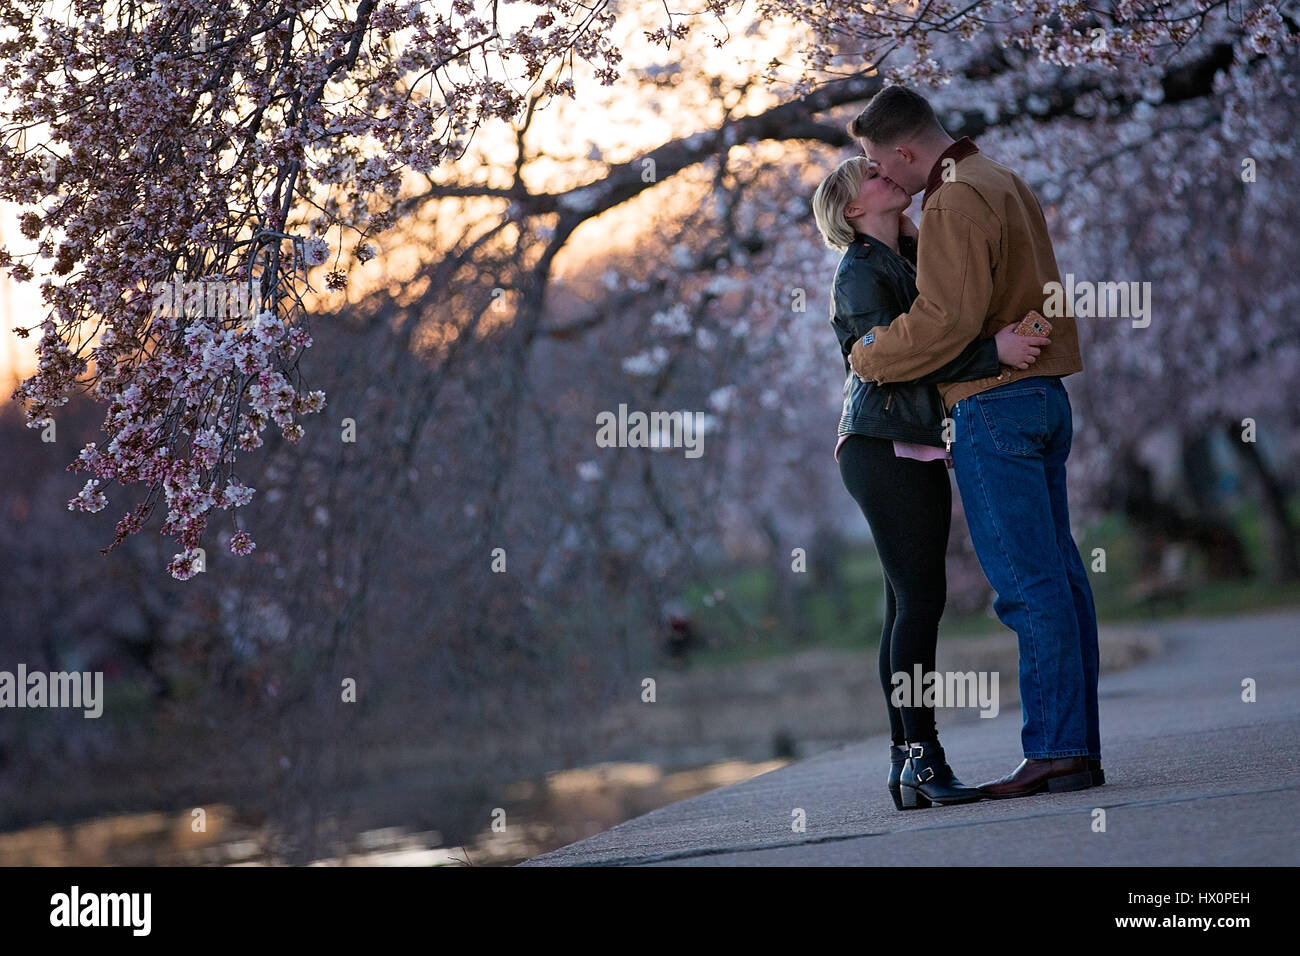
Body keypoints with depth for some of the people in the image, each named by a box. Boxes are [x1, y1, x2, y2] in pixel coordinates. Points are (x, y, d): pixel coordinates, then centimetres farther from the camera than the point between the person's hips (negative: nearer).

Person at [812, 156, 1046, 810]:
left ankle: (907, 765, 5)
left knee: (910, 605, 5)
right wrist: (994, 352, -26)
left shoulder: (912, 261, 19)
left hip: (920, 454, 9)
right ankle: (924, 761, -13)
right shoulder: (860, 273, -8)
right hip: (884, 449, -9)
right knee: (920, 599, -13)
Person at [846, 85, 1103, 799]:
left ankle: (1054, 750, -9)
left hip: (992, 405, -10)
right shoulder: (1003, 183, 19)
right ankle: (1080, 748, 8)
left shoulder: (953, 204, -13)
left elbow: (948, 319, -22)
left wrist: (868, 359, -9)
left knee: (1028, 585, -9)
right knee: (1059, 576, 7)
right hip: (1043, 393, 10)